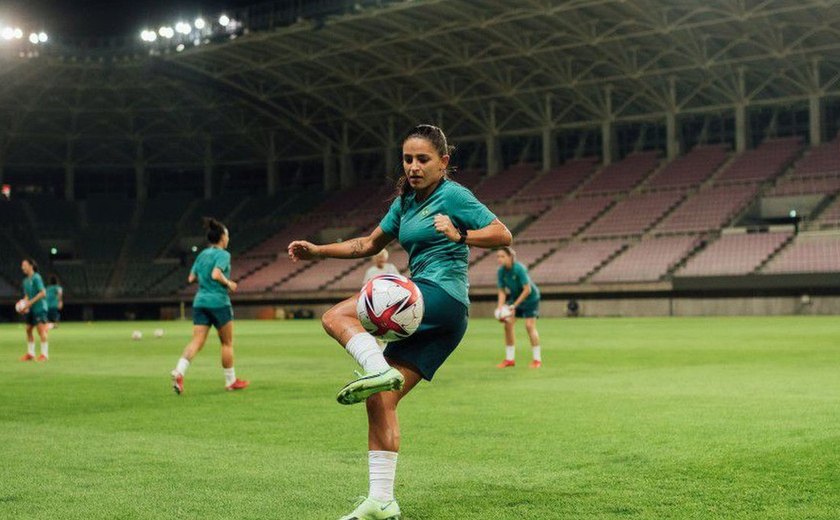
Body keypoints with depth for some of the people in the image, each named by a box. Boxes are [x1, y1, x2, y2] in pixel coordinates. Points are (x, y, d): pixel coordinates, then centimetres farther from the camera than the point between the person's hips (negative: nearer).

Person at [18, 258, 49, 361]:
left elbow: (43, 293, -18)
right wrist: (24, 304, 5)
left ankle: (45, 354, -9)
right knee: (28, 329, 10)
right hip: (30, 310, 9)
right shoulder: (26, 280, 14)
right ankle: (30, 353, 20)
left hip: (39, 307, -9)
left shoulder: (36, 278, -11)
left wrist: (30, 302, -19)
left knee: (41, 329, -11)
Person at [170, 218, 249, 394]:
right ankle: (230, 381, 17)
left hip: (200, 301, 6)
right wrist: (229, 283, -7)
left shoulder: (202, 255, 13)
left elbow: (191, 278, 12)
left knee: (197, 341, -1)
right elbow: (216, 274, -22)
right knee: (227, 343, 8)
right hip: (218, 302, -6)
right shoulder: (223, 254, -8)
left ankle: (179, 372, -23)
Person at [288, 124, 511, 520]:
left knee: (336, 316, -18)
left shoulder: (453, 195, -3)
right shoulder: (405, 202, 20)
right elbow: (370, 244, 29)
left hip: (442, 297, -8)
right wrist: (318, 252, 20)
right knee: (380, 401, 1)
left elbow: (503, 235, -9)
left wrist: (460, 236, -25)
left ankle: (379, 370, -35)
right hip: (428, 318, 8)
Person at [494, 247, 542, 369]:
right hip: (515, 297, 6)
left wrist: (514, 305, -30)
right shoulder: (501, 271, -11)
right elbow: (502, 291, -6)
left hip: (530, 298, -6)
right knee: (508, 324, -3)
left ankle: (537, 359, -3)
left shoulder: (519, 268, -29)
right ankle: (510, 359, 6)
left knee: (529, 325, -13)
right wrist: (500, 308, -19)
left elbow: (527, 290, -29)